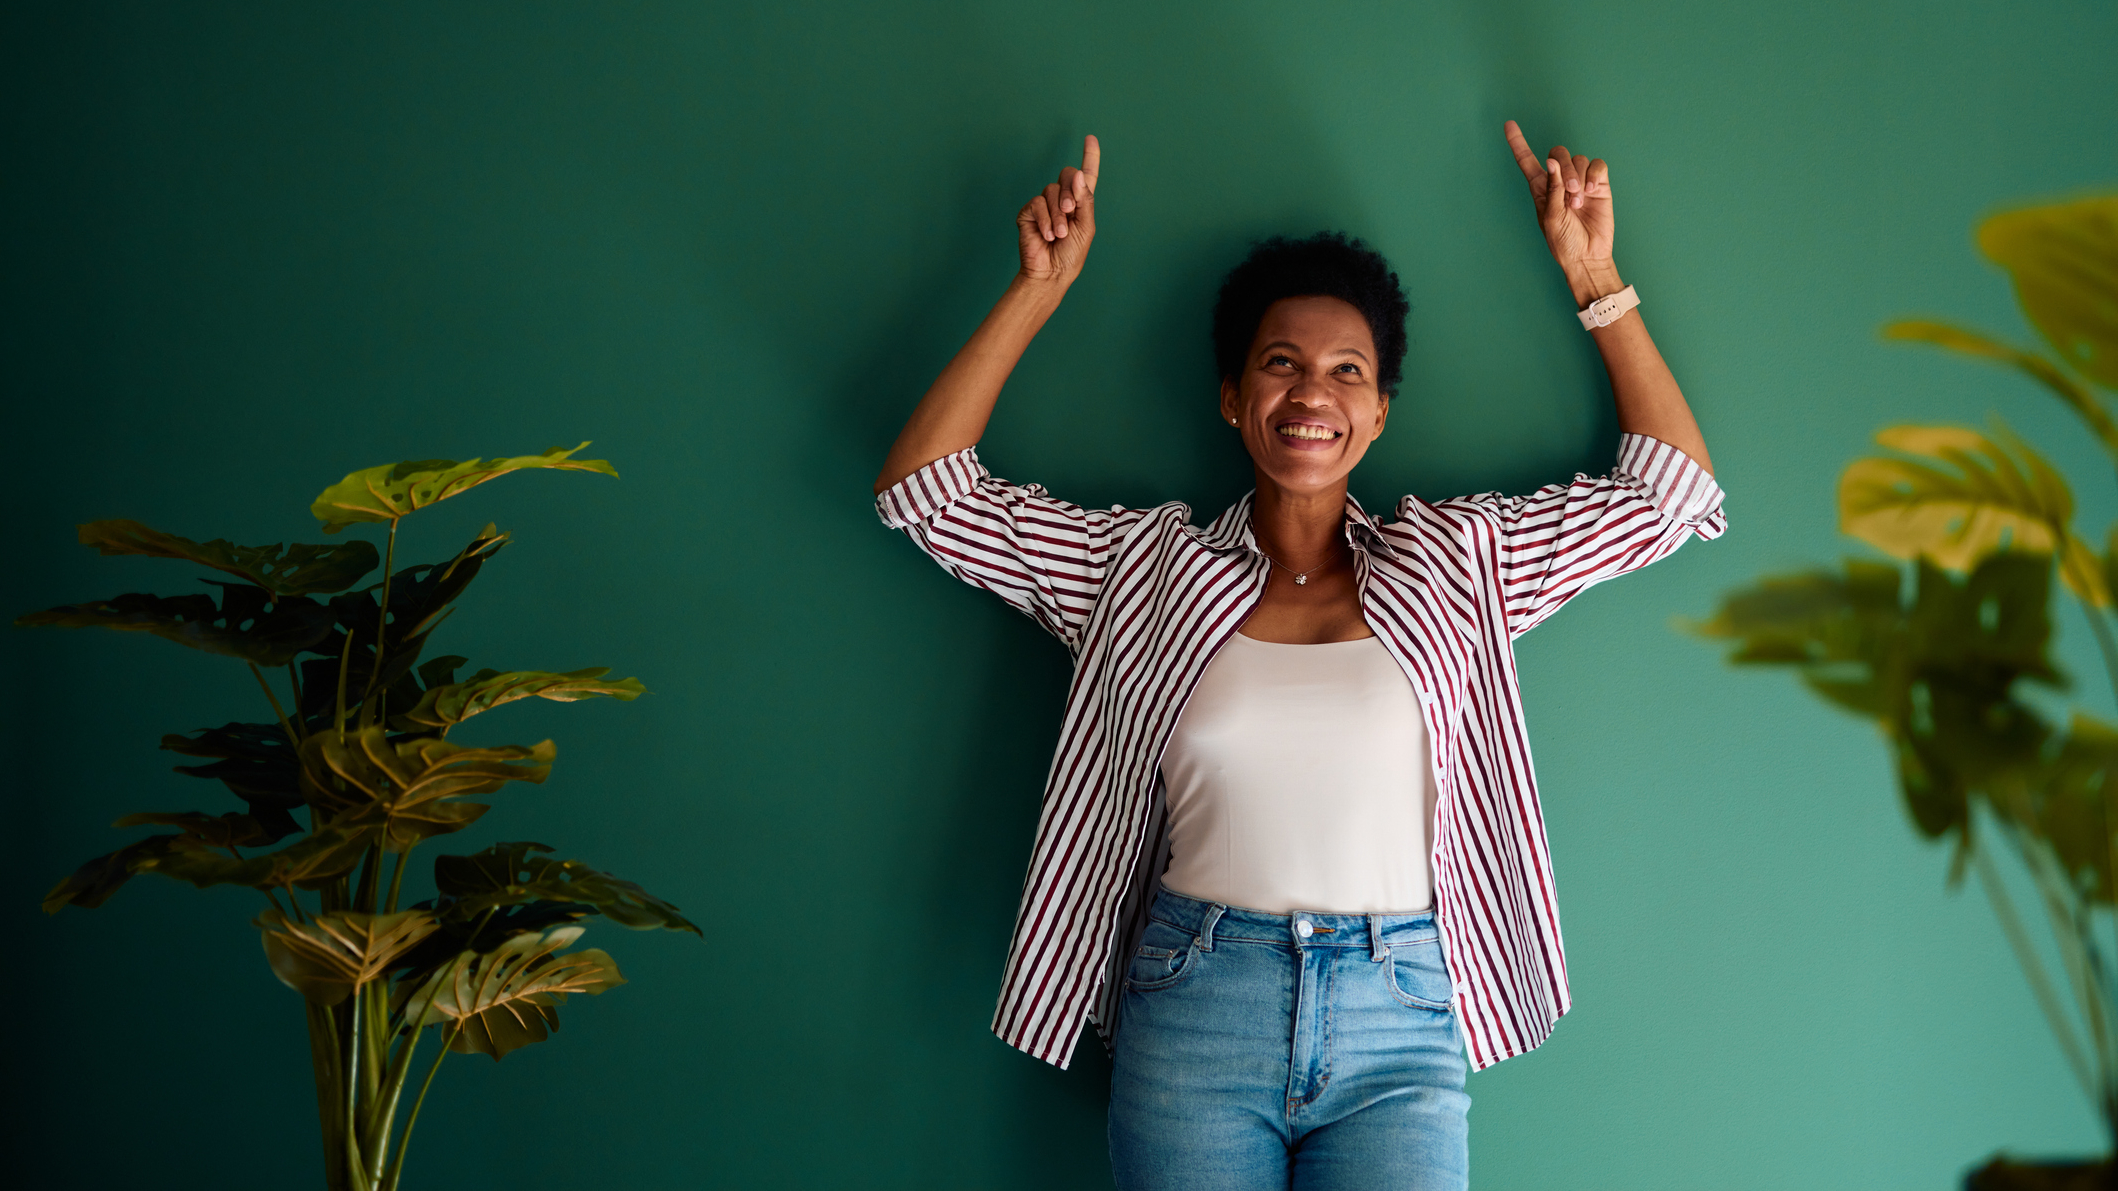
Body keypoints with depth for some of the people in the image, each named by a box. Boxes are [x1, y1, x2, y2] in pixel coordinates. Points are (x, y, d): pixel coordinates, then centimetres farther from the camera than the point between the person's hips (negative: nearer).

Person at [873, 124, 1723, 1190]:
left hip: (1398, 1029, 0)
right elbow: (922, 491, 6)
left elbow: (1674, 491, 13)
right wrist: (1040, 288, 5)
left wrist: (1593, 278, 10)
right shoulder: (1144, 570, 9)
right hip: (1193, 1012, 0)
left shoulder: (1456, 564, 11)